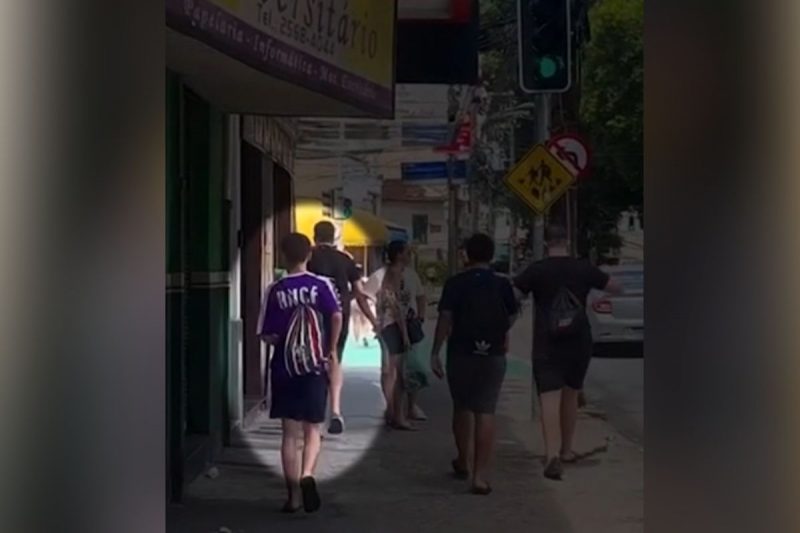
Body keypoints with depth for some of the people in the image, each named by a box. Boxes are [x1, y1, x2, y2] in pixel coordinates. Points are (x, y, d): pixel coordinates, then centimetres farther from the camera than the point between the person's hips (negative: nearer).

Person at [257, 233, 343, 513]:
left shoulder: (275, 290, -3)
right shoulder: (321, 285, -3)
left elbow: (267, 335, -4)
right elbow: (337, 316, -17)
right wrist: (332, 349, -4)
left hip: (284, 369, 0)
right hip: (314, 368, 0)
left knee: (290, 433, 7)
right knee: (312, 429, 10)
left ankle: (294, 495, 8)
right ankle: (307, 475, -16)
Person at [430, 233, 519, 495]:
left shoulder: (455, 284, -6)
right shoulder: (503, 285, -1)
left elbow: (445, 319, -13)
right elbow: (510, 321, 5)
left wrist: (435, 353, -10)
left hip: (460, 353, 0)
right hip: (493, 355, 0)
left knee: (461, 407, 18)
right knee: (485, 413, -1)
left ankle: (463, 462, 34)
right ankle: (479, 475, -7)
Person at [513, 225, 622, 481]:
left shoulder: (536, 270, -6)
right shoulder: (584, 268, 1)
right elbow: (616, 287, 12)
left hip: (546, 346, -3)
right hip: (579, 344, 3)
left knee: (550, 400, -9)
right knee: (570, 396, 19)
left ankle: (553, 454, -25)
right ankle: (566, 450, 31)